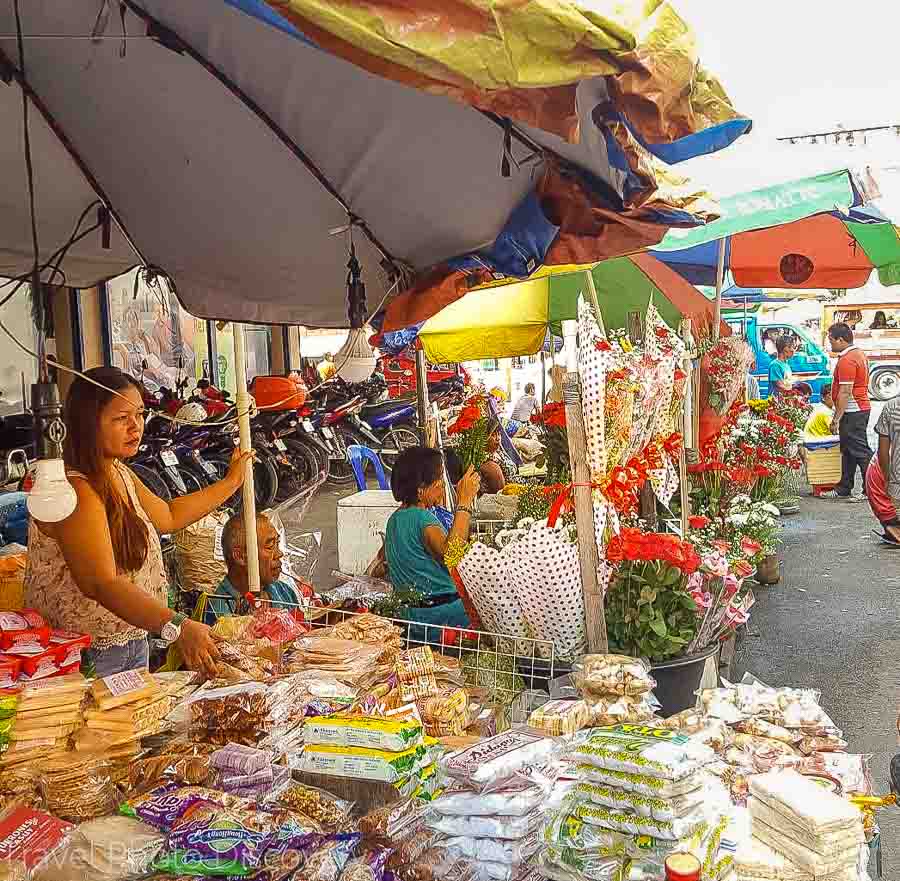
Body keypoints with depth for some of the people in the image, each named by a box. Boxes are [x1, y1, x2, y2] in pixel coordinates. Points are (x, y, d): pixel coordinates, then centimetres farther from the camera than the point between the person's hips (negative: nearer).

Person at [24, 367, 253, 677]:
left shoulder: (119, 473, 5)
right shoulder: (74, 490, -26)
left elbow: (167, 516, 20)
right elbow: (100, 584, -35)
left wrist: (230, 482, 20)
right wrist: (176, 627, -46)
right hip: (88, 657, -9)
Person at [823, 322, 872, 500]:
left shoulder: (847, 360, -19)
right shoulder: (858, 354, 14)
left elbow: (845, 392, -23)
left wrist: (836, 419, -20)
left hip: (852, 412, -11)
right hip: (861, 408, 11)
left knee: (861, 452, -5)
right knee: (848, 451, 15)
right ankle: (844, 489, 22)